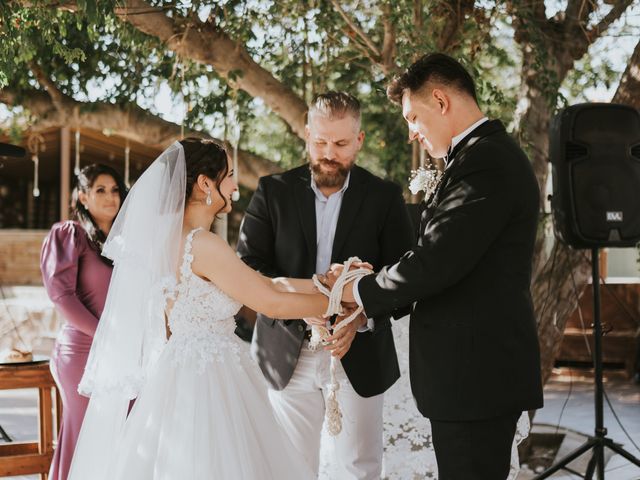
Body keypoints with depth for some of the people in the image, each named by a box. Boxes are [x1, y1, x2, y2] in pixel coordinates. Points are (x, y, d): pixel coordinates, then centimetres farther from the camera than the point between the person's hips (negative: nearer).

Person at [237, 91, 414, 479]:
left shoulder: (385, 197, 0)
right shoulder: (273, 191, 0)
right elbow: (249, 266, -6)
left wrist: (362, 317, -22)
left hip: (359, 357, 0)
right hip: (288, 356, 0)